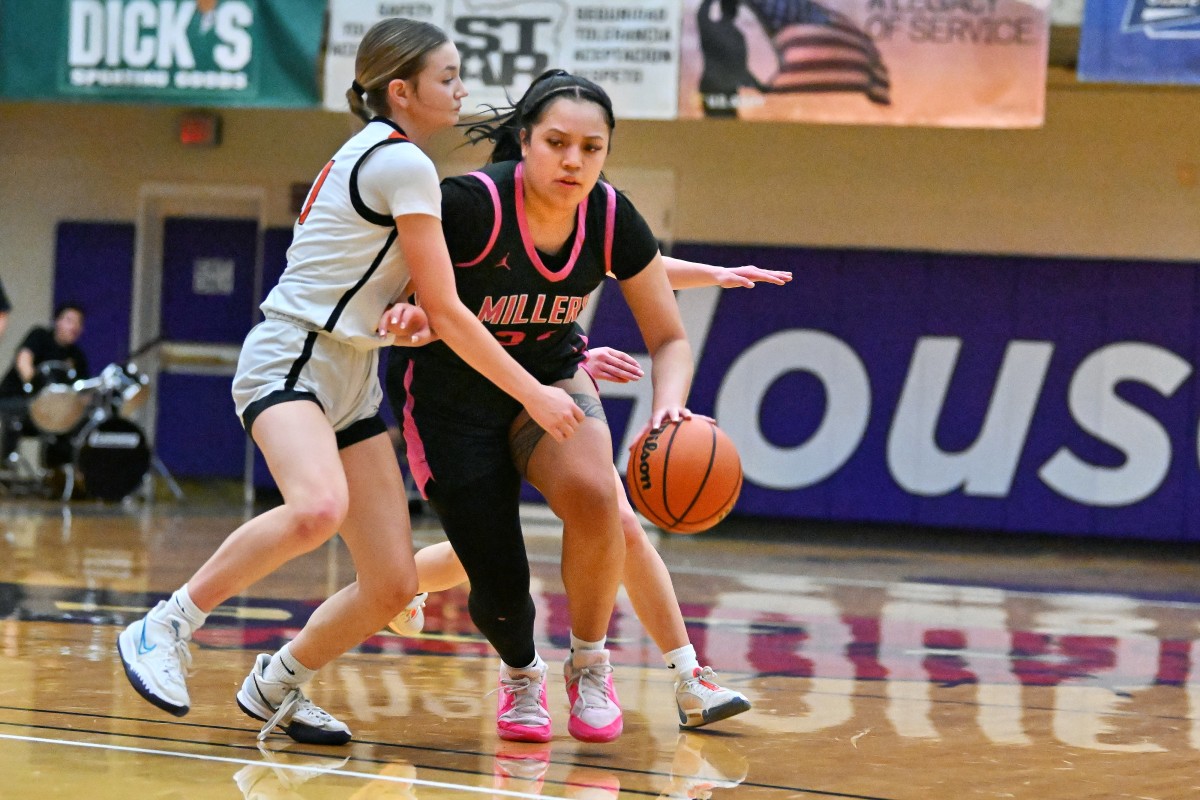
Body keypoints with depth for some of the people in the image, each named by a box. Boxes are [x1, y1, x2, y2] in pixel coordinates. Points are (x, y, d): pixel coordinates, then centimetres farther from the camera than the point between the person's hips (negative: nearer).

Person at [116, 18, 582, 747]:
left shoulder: (374, 154, 17)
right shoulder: (403, 163, -12)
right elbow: (447, 312, -11)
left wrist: (406, 316, -3)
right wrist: (534, 396, -6)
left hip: (350, 382, 10)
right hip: (289, 361, -10)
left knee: (393, 585, 0)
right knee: (319, 506, -38)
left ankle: (277, 686, 21)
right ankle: (167, 628, -23)